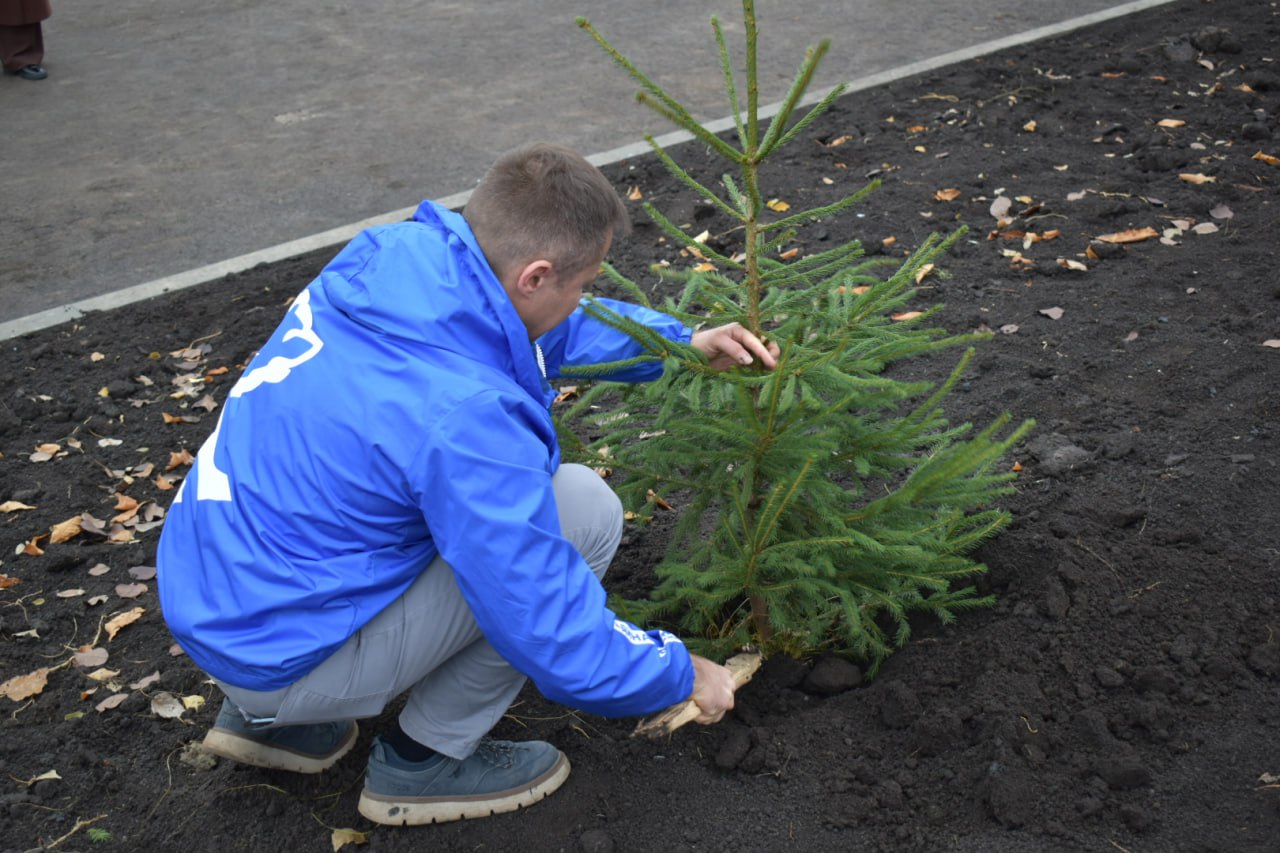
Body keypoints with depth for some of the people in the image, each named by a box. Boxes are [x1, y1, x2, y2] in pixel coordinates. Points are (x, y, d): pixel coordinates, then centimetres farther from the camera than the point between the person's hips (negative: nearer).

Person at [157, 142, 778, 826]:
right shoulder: (462, 416, -31)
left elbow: (543, 327, 16)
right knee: (584, 510, -11)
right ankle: (424, 760, 5)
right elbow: (558, 641, -22)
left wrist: (681, 344, 14)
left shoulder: (398, 257, -7)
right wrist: (683, 675, -4)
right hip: (284, 657, -8)